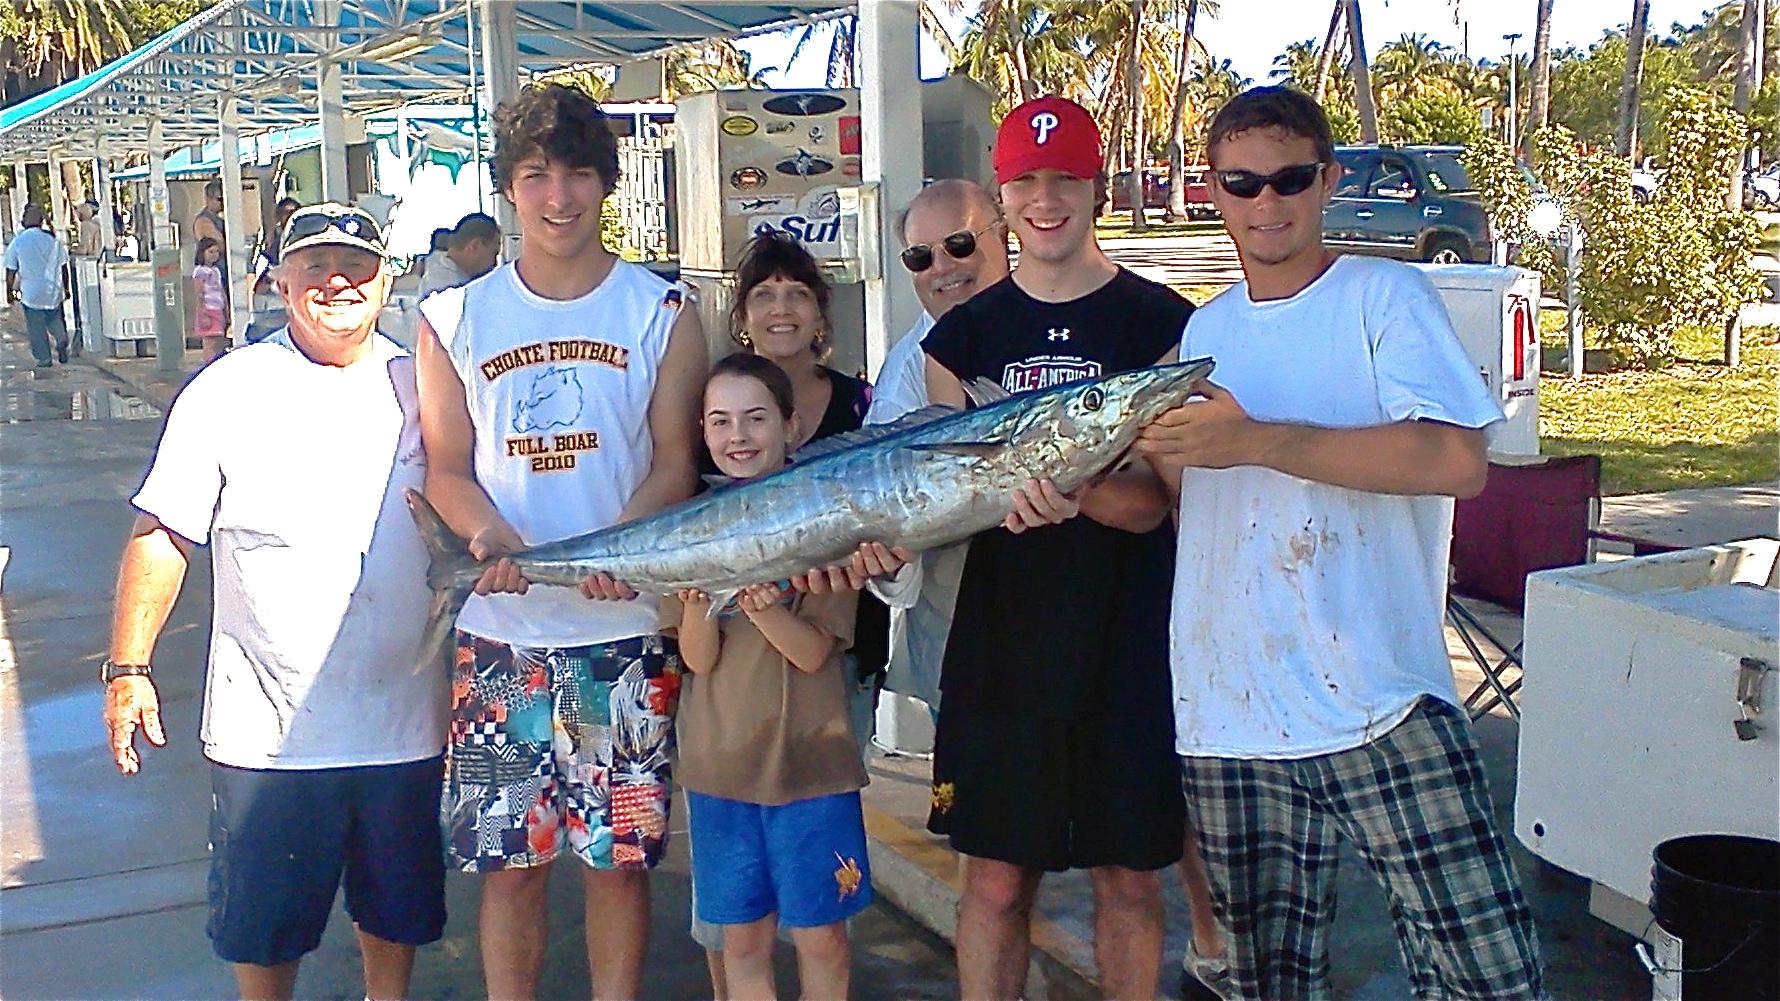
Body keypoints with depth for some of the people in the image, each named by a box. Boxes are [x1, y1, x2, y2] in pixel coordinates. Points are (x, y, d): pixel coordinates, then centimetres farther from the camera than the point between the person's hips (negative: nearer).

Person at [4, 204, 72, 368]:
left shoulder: (17, 242, -9)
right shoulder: (54, 239, -6)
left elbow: (11, 271, -4)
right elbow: (63, 267, 2)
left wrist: (10, 291, 10)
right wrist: (66, 288, 15)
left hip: (31, 294, -1)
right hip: (53, 292, 1)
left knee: (36, 328, 11)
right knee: (56, 321, 20)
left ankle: (44, 360, 15)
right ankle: (62, 344, -3)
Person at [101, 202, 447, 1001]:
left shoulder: (420, 387, 3)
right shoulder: (227, 392, -5)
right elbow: (163, 535, -3)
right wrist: (128, 669, -8)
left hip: (405, 718, 2)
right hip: (268, 726, -2)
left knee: (397, 910, 19)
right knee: (263, 927, 12)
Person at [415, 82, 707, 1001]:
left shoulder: (660, 313, 3)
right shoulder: (456, 318, 7)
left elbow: (676, 462, -1)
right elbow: (445, 467, 7)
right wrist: (490, 534, -15)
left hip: (623, 629, -1)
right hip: (499, 630, 1)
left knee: (619, 856, 6)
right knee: (507, 862, 7)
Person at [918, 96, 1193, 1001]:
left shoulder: (1158, 321, -2)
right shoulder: (965, 333, 7)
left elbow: (1151, 502, -9)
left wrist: (1076, 489, -31)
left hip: (1129, 645, -2)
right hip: (1001, 643, 2)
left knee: (1129, 877, 9)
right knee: (995, 880, 6)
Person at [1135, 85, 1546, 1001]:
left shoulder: (1382, 296, -2)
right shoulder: (1204, 330, 15)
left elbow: (1457, 461, -18)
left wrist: (1255, 440, -20)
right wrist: (1145, 450, 0)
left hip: (1380, 706, -4)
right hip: (1227, 715, 5)